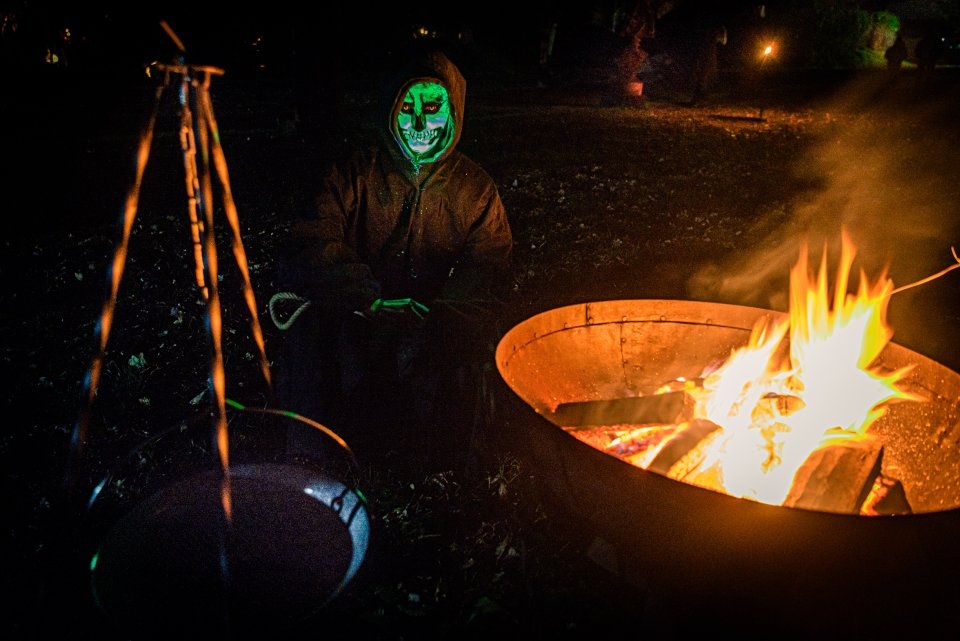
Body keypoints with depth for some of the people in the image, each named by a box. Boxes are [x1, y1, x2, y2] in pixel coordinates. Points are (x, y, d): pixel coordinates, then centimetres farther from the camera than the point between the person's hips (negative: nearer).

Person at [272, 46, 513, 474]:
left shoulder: (474, 188, 6)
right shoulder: (355, 173, 4)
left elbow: (488, 268, -4)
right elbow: (313, 245, -7)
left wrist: (439, 318, -24)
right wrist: (372, 298, -24)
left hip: (435, 327, 0)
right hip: (356, 318, 0)